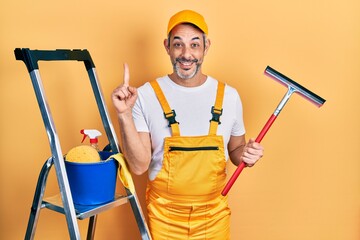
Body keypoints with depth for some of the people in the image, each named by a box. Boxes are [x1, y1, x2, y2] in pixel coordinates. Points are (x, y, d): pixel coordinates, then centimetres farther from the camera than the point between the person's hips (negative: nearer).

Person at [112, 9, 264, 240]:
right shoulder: (146, 96, -11)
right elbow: (139, 165, -13)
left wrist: (246, 154, -12)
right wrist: (125, 115, -24)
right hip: (164, 217, -1)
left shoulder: (229, 96, -4)